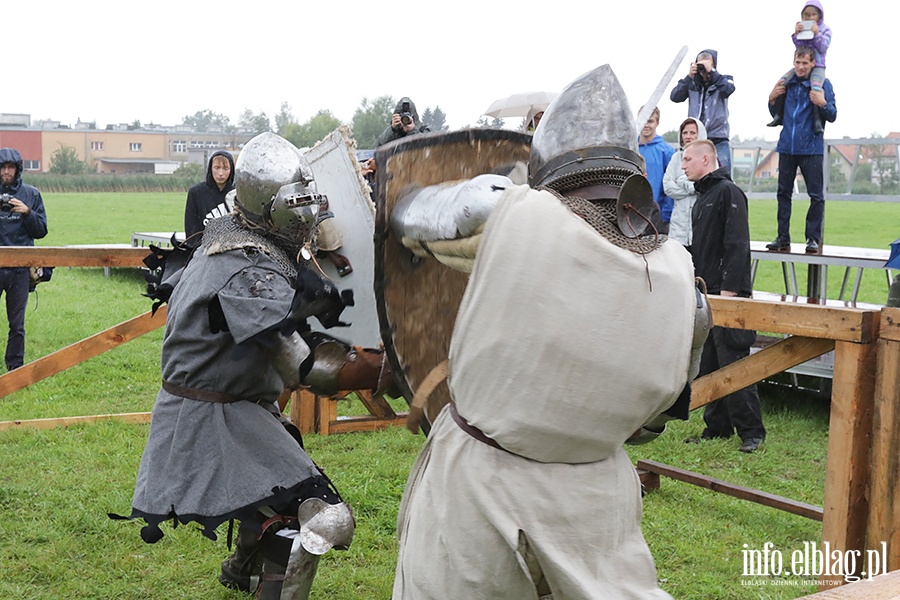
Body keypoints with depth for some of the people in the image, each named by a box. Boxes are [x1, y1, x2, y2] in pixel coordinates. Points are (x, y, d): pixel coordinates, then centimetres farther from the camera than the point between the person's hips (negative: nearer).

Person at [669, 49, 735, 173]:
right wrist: (688, 77, -12)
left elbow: (728, 89, -16)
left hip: (719, 141, -1)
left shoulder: (723, 80, 7)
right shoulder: (692, 83, 8)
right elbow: (674, 96, -4)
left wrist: (711, 71, -18)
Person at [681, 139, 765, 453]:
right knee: (707, 365, 11)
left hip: (728, 296, -9)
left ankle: (751, 431, 1)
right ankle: (717, 426, 19)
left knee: (733, 363, -7)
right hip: (706, 294, 9)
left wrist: (728, 289, -22)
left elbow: (737, 245, -18)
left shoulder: (729, 192, -10)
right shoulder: (702, 197, 19)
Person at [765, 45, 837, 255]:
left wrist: (823, 104, -22)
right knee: (784, 192, 5)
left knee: (816, 195, -3)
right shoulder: (787, 83, 11)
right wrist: (771, 100, 3)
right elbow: (776, 115, 21)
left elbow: (832, 116, -4)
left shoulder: (823, 84, -1)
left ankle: (813, 239, 4)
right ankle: (783, 238, 10)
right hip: (787, 147, 4)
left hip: (811, 148, -4)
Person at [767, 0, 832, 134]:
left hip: (818, 66, -4)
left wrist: (816, 34, -19)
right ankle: (779, 115, -10)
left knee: (816, 87, -34)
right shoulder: (802, 28, 11)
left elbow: (823, 48, -9)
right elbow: (799, 46, 2)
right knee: (781, 83, -15)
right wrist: (796, 34, -13)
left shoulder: (825, 29, 2)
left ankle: (817, 120, -32)